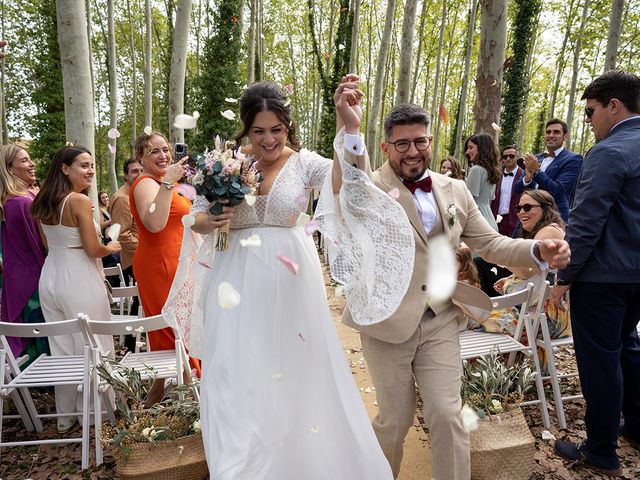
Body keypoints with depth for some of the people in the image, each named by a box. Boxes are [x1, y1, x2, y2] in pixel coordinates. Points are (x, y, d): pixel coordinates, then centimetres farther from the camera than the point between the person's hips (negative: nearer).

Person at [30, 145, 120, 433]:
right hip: (79, 280, -8)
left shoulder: (43, 202, 9)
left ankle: (65, 416, 29)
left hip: (50, 278, 8)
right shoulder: (79, 201, -15)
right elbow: (93, 250, -16)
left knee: (61, 348, 16)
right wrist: (112, 248, 3)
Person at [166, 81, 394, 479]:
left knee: (294, 368, 13)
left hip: (290, 279, 0)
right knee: (238, 375, 6)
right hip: (238, 281, 1)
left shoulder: (303, 162, -3)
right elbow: (197, 219, 6)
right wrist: (211, 221, -17)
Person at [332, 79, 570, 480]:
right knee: (395, 420, 12)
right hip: (386, 320, -2)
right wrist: (351, 130, -50)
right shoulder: (374, 187, -9)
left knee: (447, 415, 4)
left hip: (440, 322, 3)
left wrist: (538, 251, -10)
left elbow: (490, 243, 9)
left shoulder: (455, 190, 6)